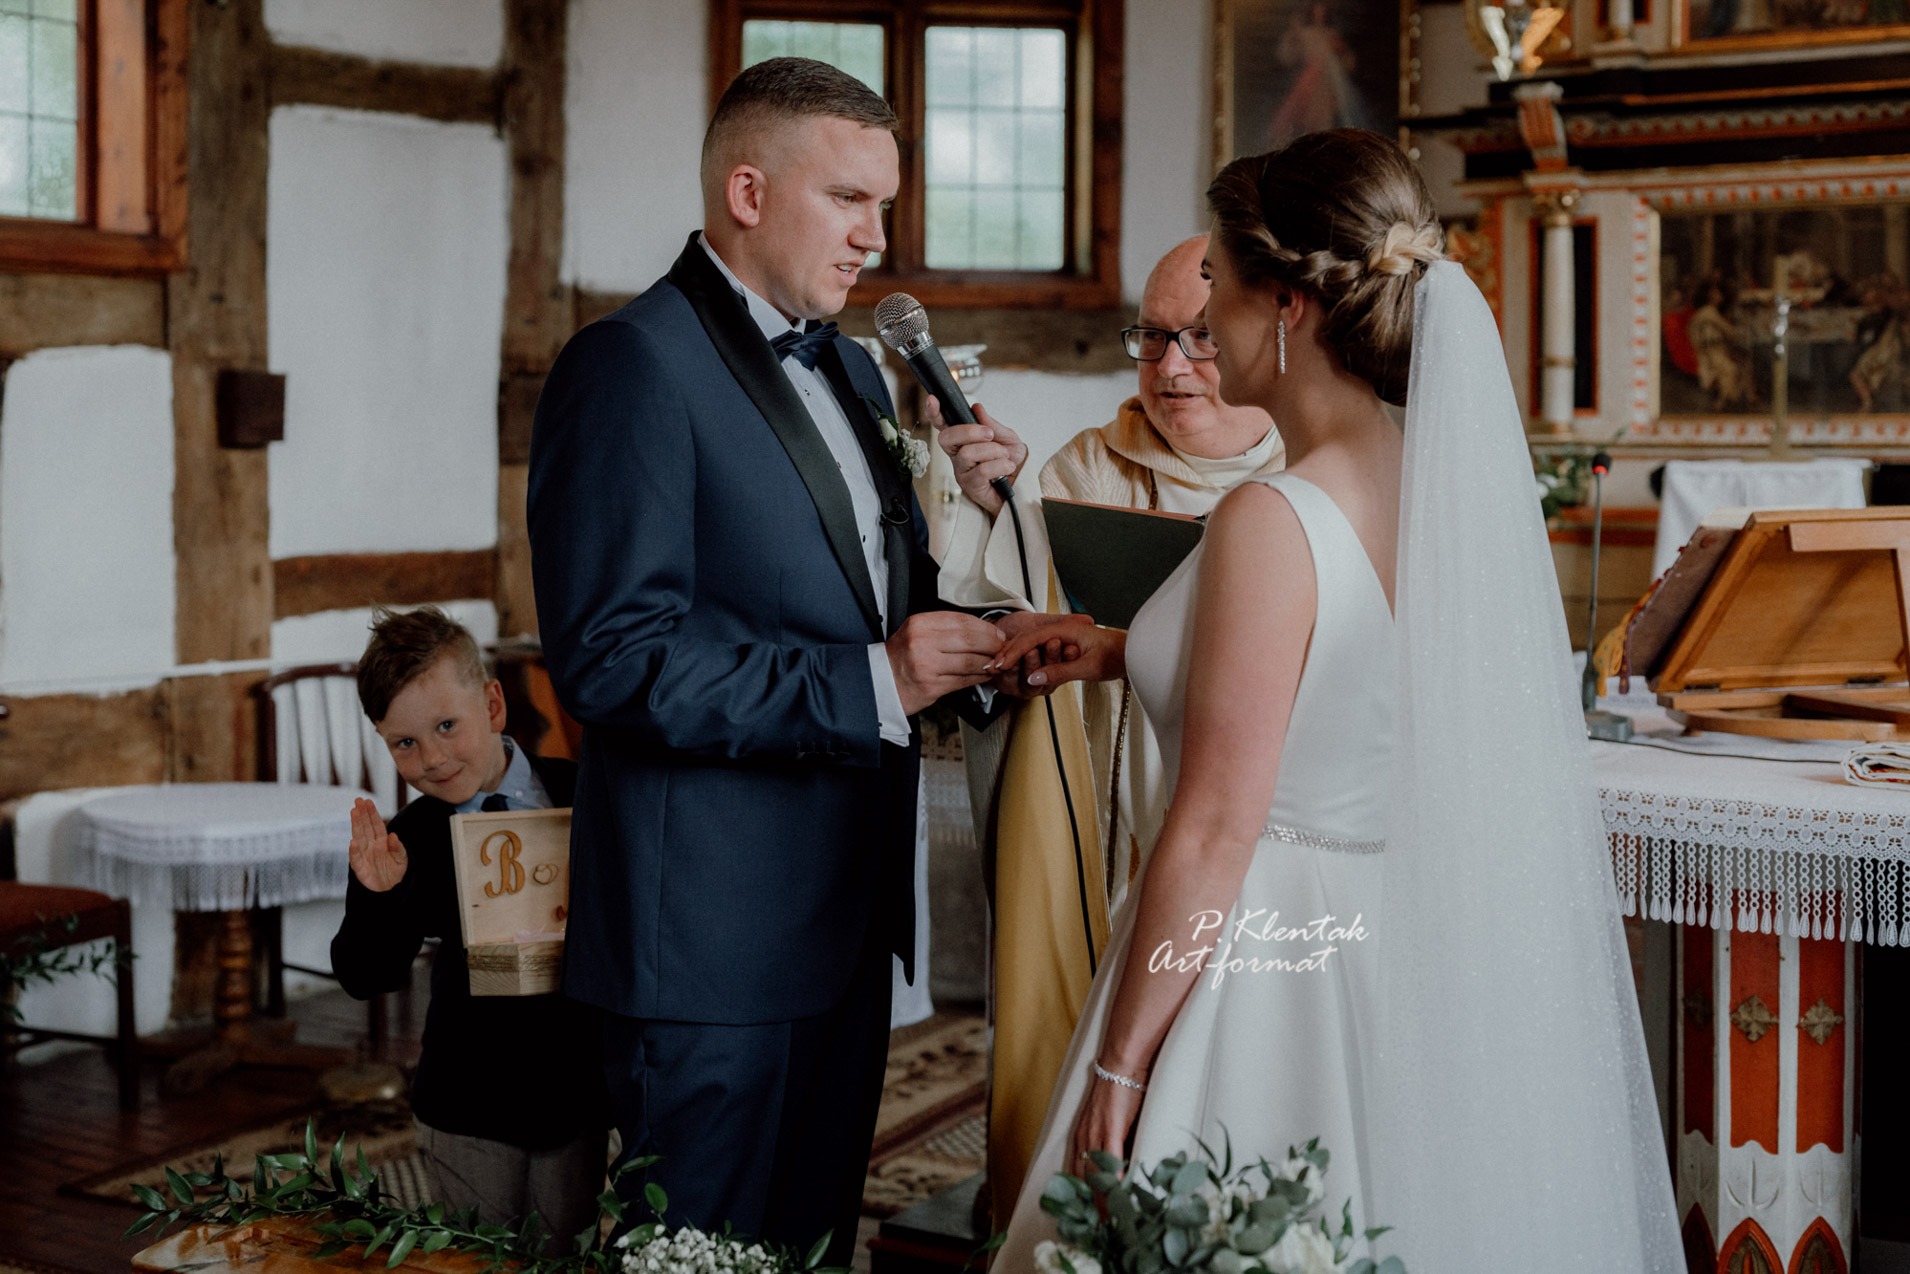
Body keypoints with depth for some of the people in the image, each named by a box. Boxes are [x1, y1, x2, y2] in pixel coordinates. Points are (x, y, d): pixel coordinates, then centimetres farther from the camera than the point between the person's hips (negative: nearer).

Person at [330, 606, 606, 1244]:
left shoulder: (583, 797, -6)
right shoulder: (406, 843, -7)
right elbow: (366, 977, -12)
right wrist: (377, 896, -29)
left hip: (576, 1092, 1)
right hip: (465, 1109, 0)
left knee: (569, 1252, 13)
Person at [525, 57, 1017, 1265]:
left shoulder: (849, 367, 15)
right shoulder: (633, 364, -13)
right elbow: (616, 653, -21)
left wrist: (956, 644, 0)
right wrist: (868, 685, -23)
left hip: (846, 915, 8)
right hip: (716, 932, -8)